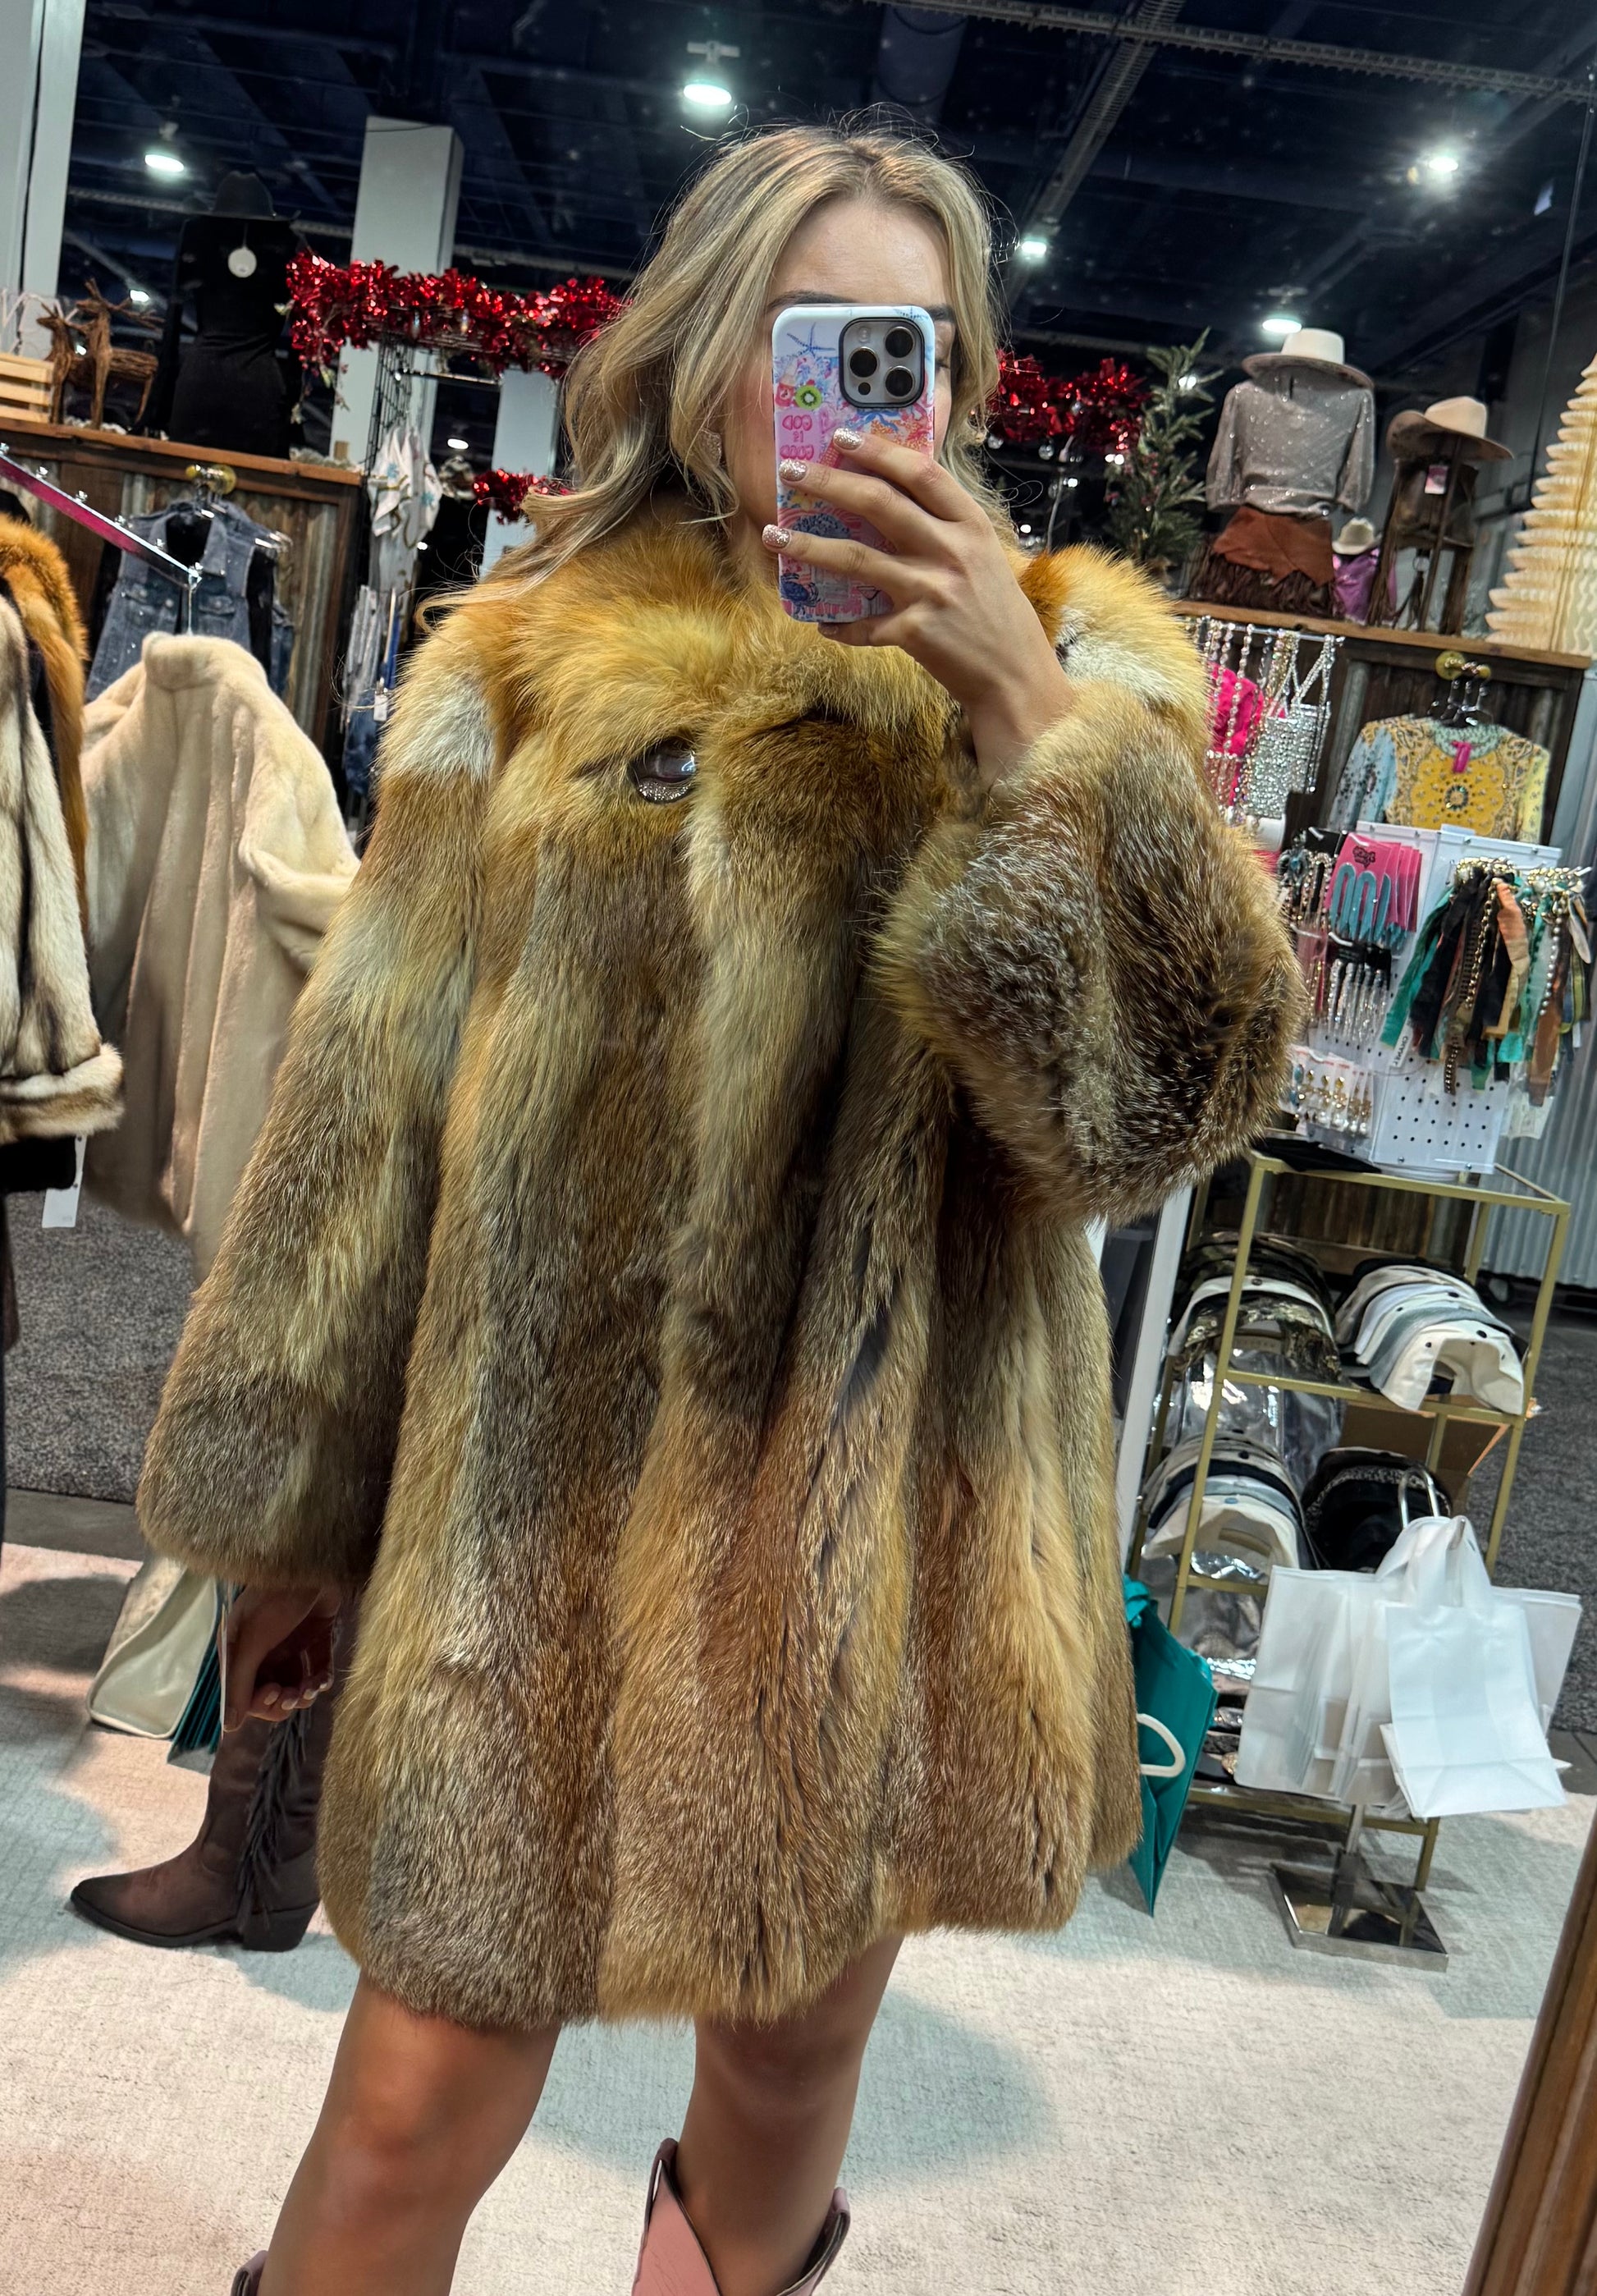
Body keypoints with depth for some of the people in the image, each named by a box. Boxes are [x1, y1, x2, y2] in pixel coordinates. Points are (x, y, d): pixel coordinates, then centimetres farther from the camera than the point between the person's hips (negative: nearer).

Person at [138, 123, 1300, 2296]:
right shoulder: (530, 667, 2)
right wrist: (296, 1505, 10)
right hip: (550, 1492, 0)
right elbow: (371, 1102, 6)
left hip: (898, 1516, 1)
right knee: (418, 2105, 5)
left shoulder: (1071, 665, 2)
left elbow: (1167, 1097, -10)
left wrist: (1017, 716, -22)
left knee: (792, 2051, 20)